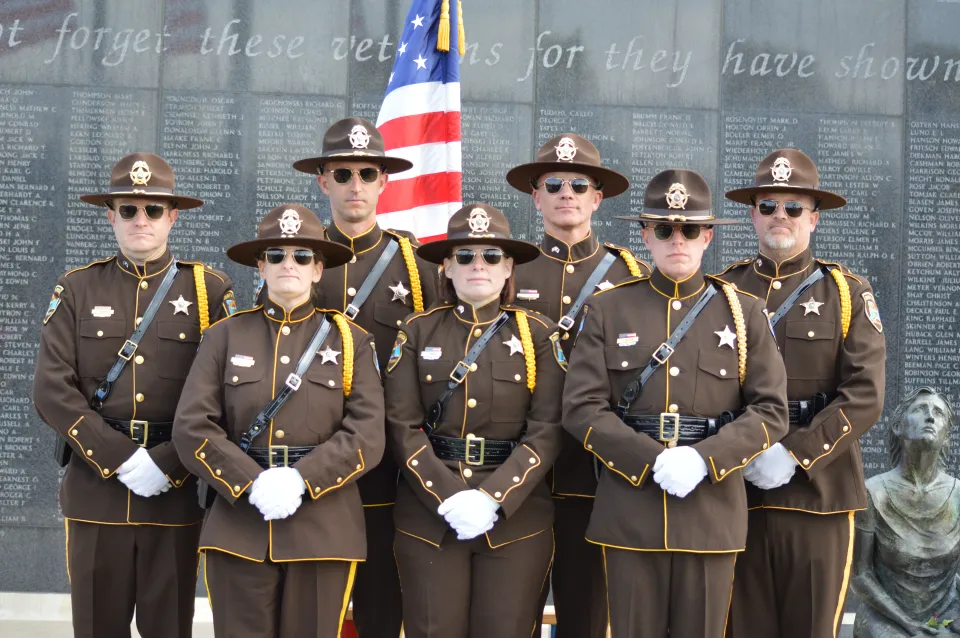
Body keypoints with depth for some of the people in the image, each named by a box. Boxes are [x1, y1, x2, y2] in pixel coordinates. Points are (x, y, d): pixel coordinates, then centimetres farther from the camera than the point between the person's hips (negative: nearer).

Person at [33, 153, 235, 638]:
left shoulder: (210, 290, 4)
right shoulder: (76, 290, 6)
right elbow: (52, 392, -3)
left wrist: (166, 465, -12)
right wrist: (122, 460, -11)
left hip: (177, 493, -1)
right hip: (95, 491, 1)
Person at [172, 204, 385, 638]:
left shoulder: (351, 341, 7)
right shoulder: (225, 336, 8)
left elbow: (367, 434, -3)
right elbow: (191, 427, -1)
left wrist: (303, 479, -16)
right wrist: (251, 484, -14)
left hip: (324, 528, 0)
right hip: (239, 525, 0)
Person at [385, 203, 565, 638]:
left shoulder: (538, 334, 4)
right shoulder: (418, 332, 6)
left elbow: (547, 429, -4)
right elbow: (402, 425, -2)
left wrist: (493, 497, -16)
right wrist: (449, 497, -15)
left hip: (515, 518, 0)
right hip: (428, 516, 0)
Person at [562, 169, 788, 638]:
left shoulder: (744, 312, 6)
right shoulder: (606, 309, 4)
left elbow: (770, 411, 0)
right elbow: (581, 408, -3)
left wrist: (704, 459, -16)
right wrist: (652, 461, -16)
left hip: (712, 511, 1)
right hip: (629, 510, 0)